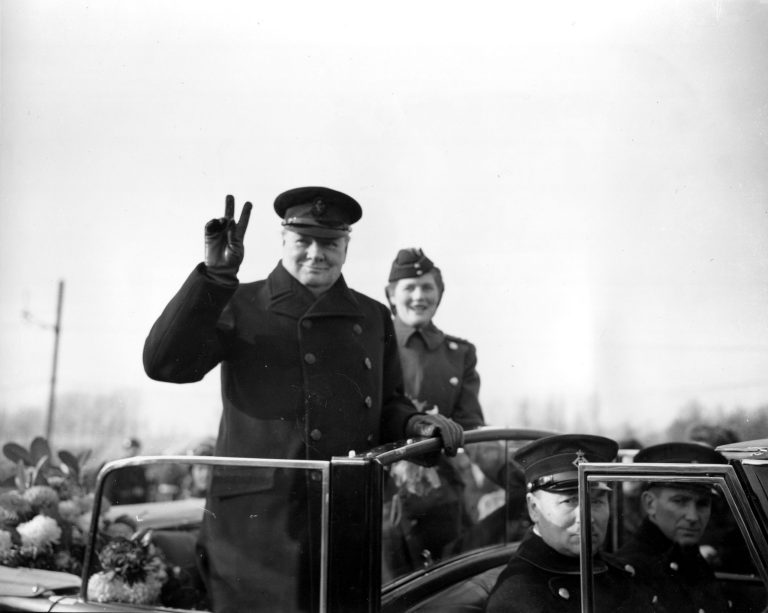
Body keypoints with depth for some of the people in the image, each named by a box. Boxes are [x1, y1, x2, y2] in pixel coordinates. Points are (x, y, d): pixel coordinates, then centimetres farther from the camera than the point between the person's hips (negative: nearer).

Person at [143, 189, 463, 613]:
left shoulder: (373, 318, 14)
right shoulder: (238, 307, 3)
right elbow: (164, 363, -11)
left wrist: (415, 424, -3)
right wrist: (216, 275, -18)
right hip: (253, 526, -3)